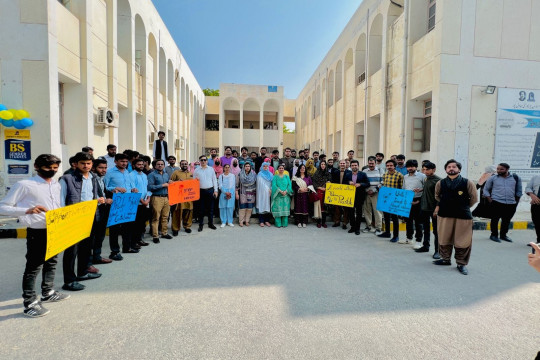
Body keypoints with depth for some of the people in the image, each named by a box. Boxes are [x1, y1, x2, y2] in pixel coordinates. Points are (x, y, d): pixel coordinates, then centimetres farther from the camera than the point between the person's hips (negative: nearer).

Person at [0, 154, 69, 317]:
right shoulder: (24, 185, -12)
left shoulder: (56, 185, 8)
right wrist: (27, 211, -27)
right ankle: (30, 303, 15)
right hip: (37, 232, -7)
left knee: (51, 262, 19)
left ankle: (48, 292, 36)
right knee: (34, 266, 2)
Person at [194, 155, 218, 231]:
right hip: (201, 191, -1)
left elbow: (214, 180, 7)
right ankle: (201, 224, 13)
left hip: (210, 190, 1)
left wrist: (215, 190, 1)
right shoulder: (197, 170, 6)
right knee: (201, 208, 3)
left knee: (210, 208, 6)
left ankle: (211, 223, 19)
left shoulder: (211, 169, 7)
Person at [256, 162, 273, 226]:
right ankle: (261, 221, 0)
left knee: (267, 206, 3)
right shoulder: (260, 174, 1)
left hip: (268, 193, 4)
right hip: (262, 192, -4)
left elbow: (272, 183, 7)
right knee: (261, 206, -4)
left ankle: (267, 221, 10)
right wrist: (268, 189, -8)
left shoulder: (270, 174, 13)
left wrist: (271, 190, -8)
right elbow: (261, 183, -6)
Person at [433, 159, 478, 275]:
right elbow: (437, 196, 20)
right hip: (444, 215, 3)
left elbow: (473, 198, 6)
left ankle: (461, 263, 19)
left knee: (462, 241, 3)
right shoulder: (440, 183, 1)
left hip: (463, 216, -2)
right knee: (444, 239, 13)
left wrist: (463, 207, 11)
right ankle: (445, 259, 31)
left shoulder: (467, 183, -5)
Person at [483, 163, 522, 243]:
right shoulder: (493, 178, 1)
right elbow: (486, 190, 7)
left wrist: (516, 201, 12)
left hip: (511, 204, 3)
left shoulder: (515, 178, 7)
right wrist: (490, 200, -1)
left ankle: (503, 235, 26)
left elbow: (519, 191, 16)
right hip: (497, 203, -2)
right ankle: (494, 235, 13)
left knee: (506, 220, 11)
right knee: (495, 219, 0)